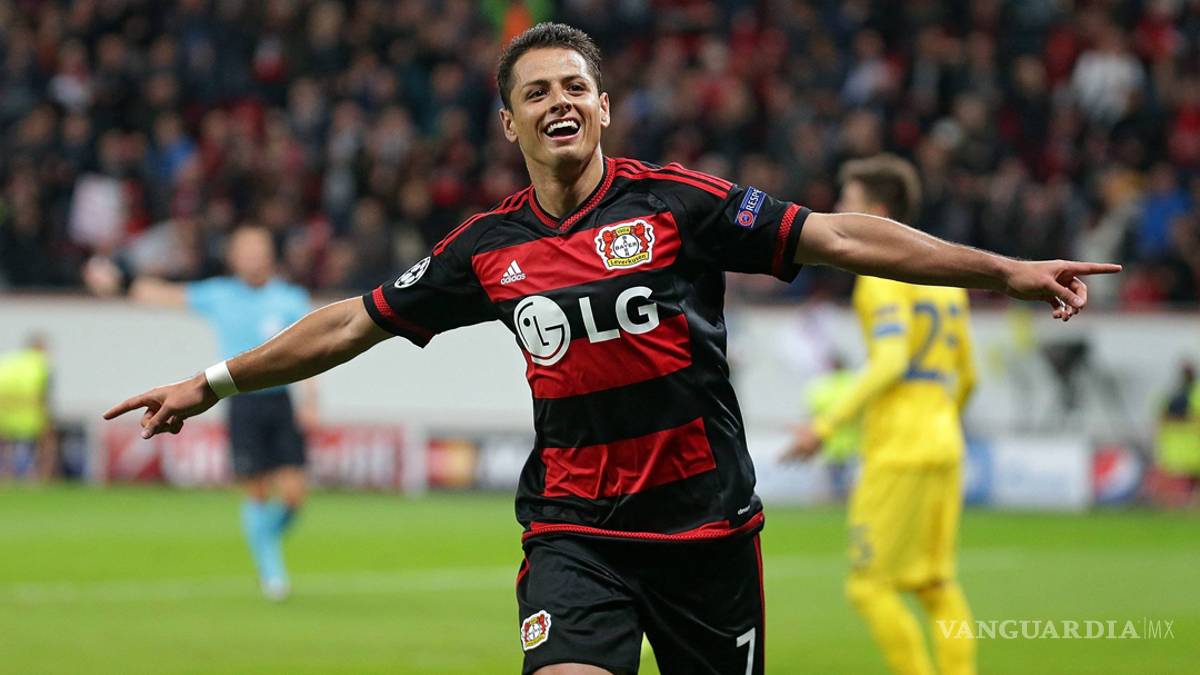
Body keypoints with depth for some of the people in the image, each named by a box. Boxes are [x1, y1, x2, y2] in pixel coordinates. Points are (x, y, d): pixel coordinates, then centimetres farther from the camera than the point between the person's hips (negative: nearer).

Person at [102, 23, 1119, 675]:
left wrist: (1008, 272, -11)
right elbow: (355, 323, 15)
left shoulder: (678, 203, -4)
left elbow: (839, 238, -6)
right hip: (574, 527, 1)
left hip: (705, 519, 0)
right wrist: (215, 383, 18)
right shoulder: (489, 249, 4)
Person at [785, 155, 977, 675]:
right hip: (944, 447, 8)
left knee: (870, 584, -4)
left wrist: (826, 425, -20)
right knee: (937, 586, 9)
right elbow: (966, 376, 20)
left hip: (899, 452, -8)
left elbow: (890, 362, -21)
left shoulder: (884, 275, -8)